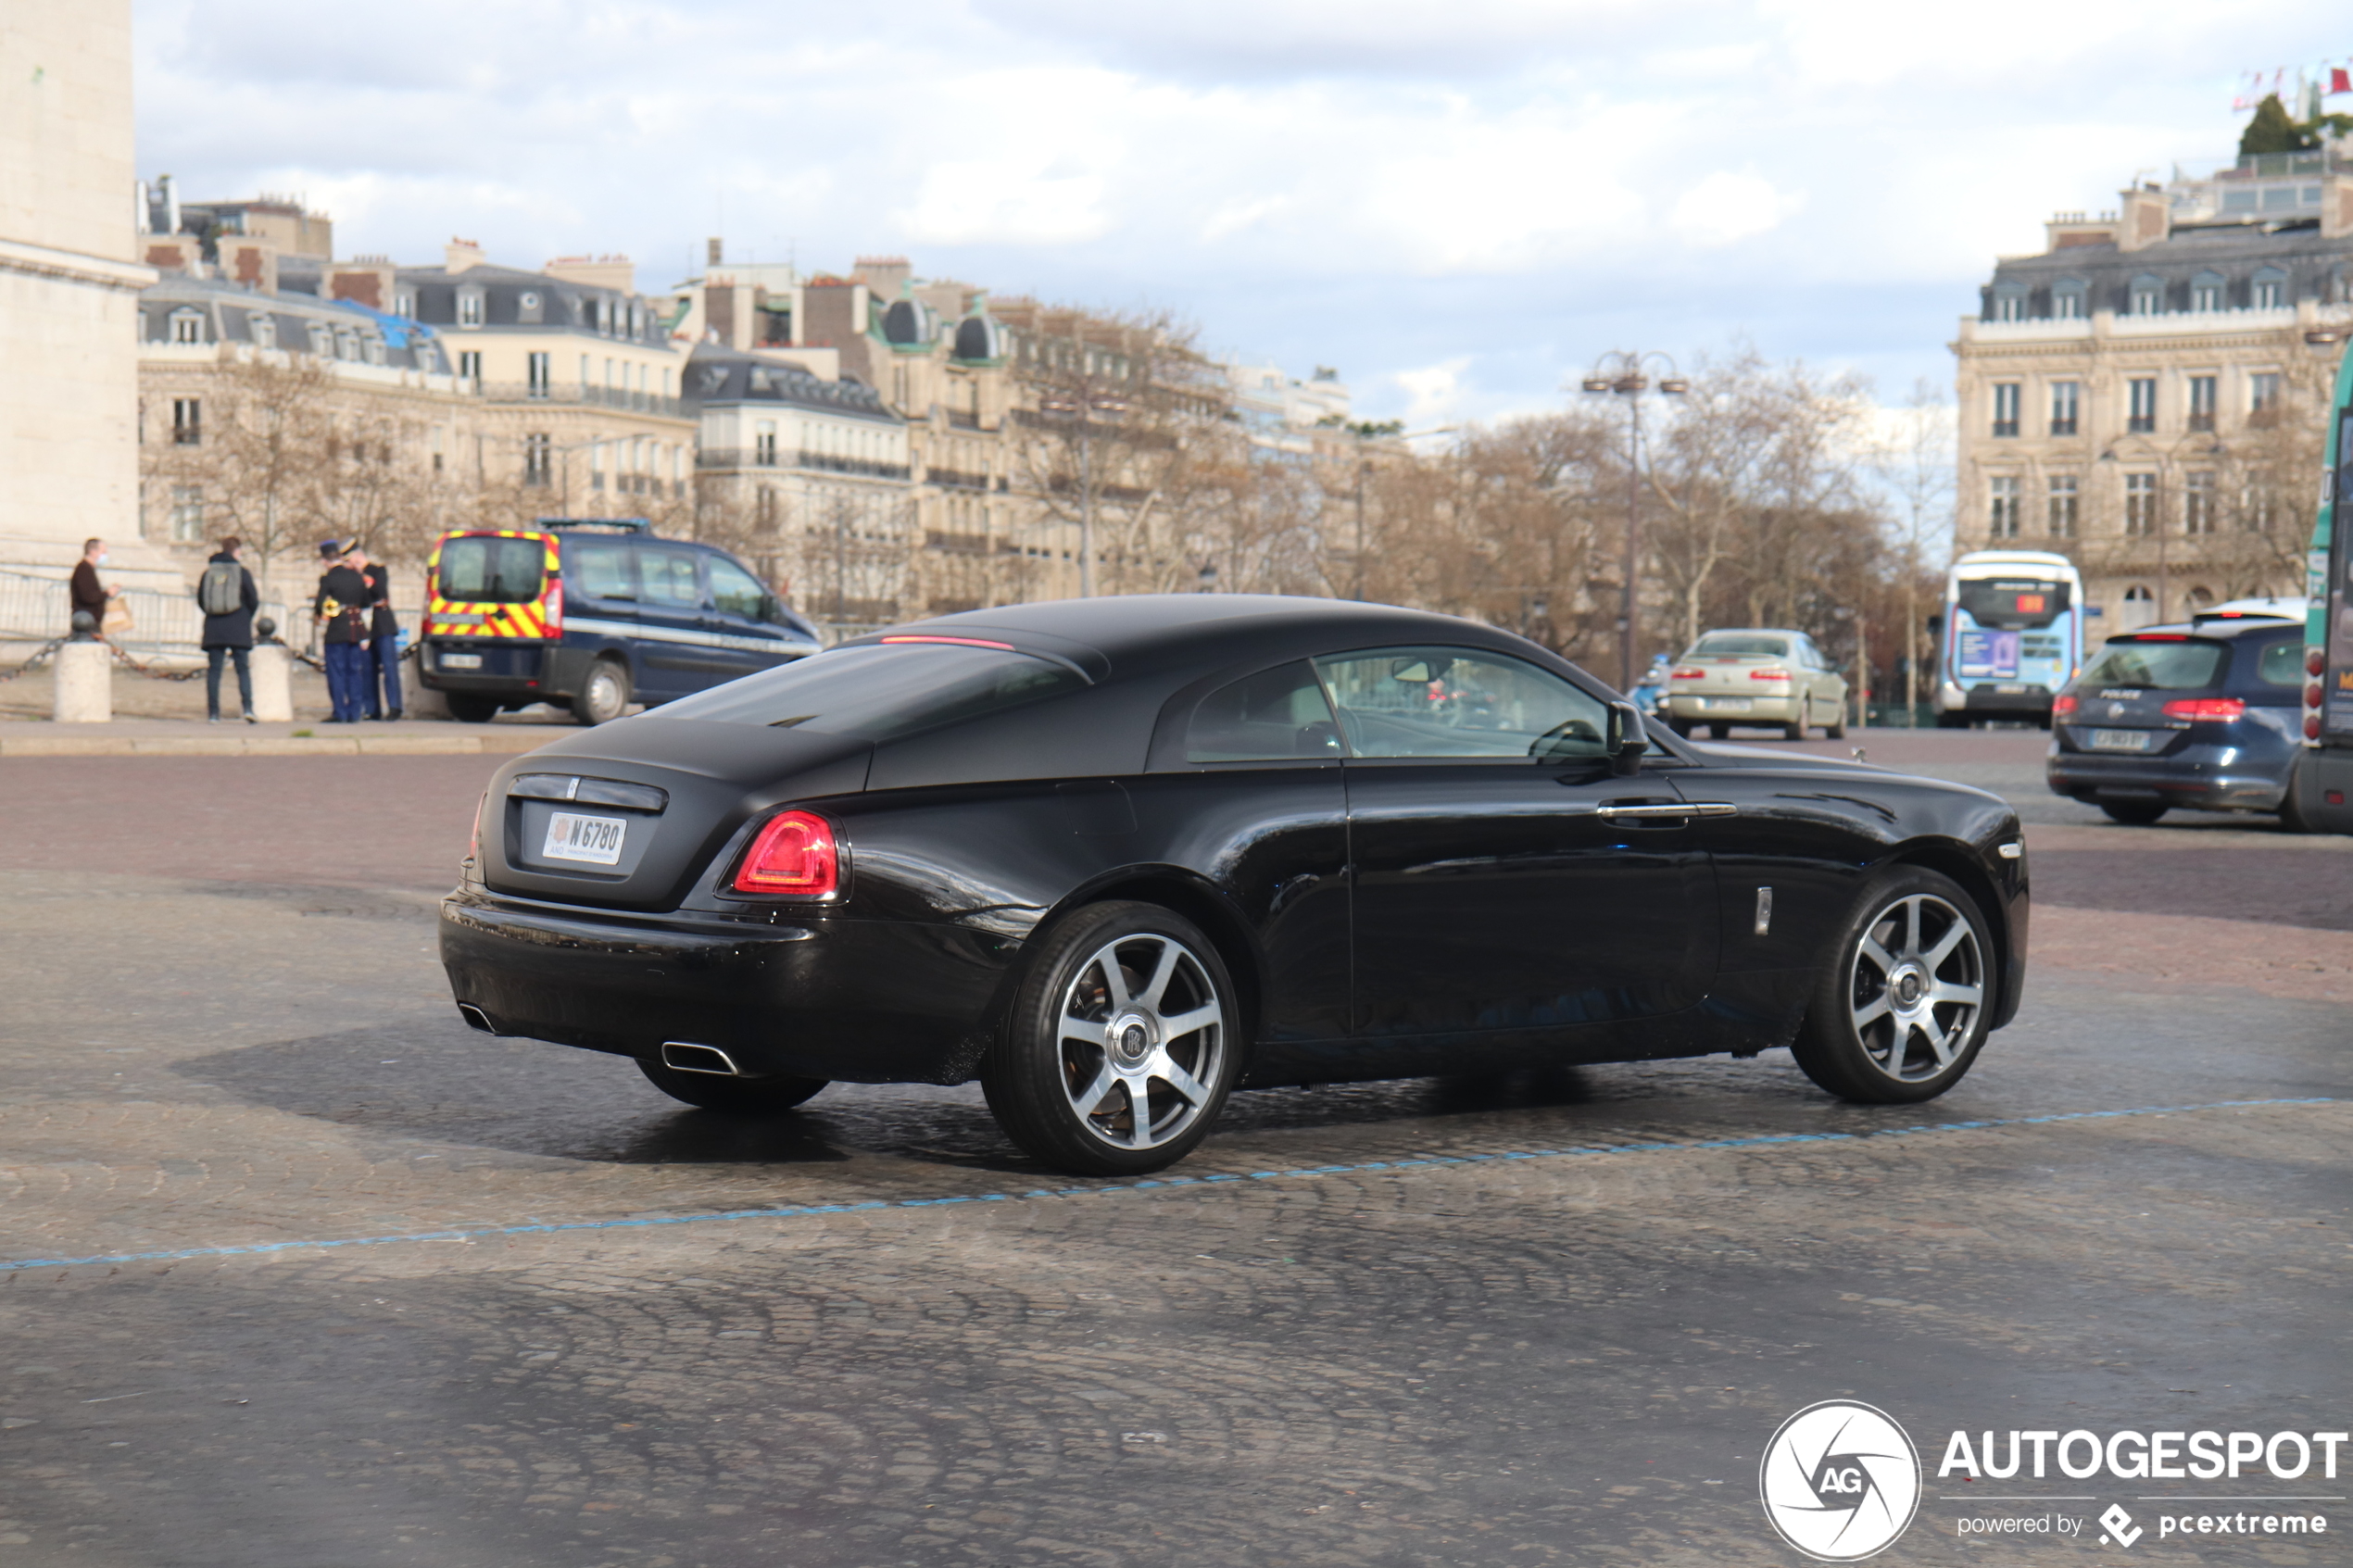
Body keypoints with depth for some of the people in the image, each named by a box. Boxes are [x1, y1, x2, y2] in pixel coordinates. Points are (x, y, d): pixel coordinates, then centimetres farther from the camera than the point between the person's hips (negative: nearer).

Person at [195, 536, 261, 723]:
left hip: (213, 630, 2)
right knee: (243, 669, 2)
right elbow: (254, 601, -2)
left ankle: (213, 713, 0)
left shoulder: (208, 572, 5)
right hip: (239, 630, -2)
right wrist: (246, 618, 17)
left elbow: (200, 601, 9)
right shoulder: (242, 572, -3)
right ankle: (248, 707, -13)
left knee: (213, 671, 4)